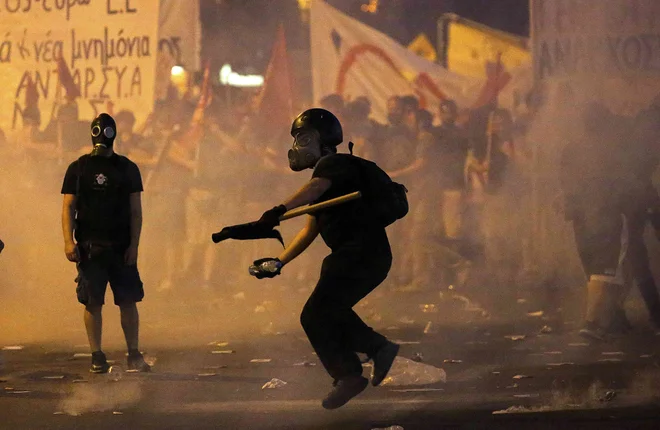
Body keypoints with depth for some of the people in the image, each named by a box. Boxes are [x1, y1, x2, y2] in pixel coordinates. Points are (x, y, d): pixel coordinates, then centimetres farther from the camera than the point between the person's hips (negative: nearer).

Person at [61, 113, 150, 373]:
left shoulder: (127, 169, 8)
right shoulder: (78, 169, 7)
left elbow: (135, 210, 6)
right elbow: (69, 207, 3)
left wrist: (134, 245, -4)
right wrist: (68, 241, -9)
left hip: (122, 248, 1)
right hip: (89, 247, 0)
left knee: (128, 301, -1)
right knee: (92, 303, -1)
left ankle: (134, 356, 5)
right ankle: (97, 357, 5)